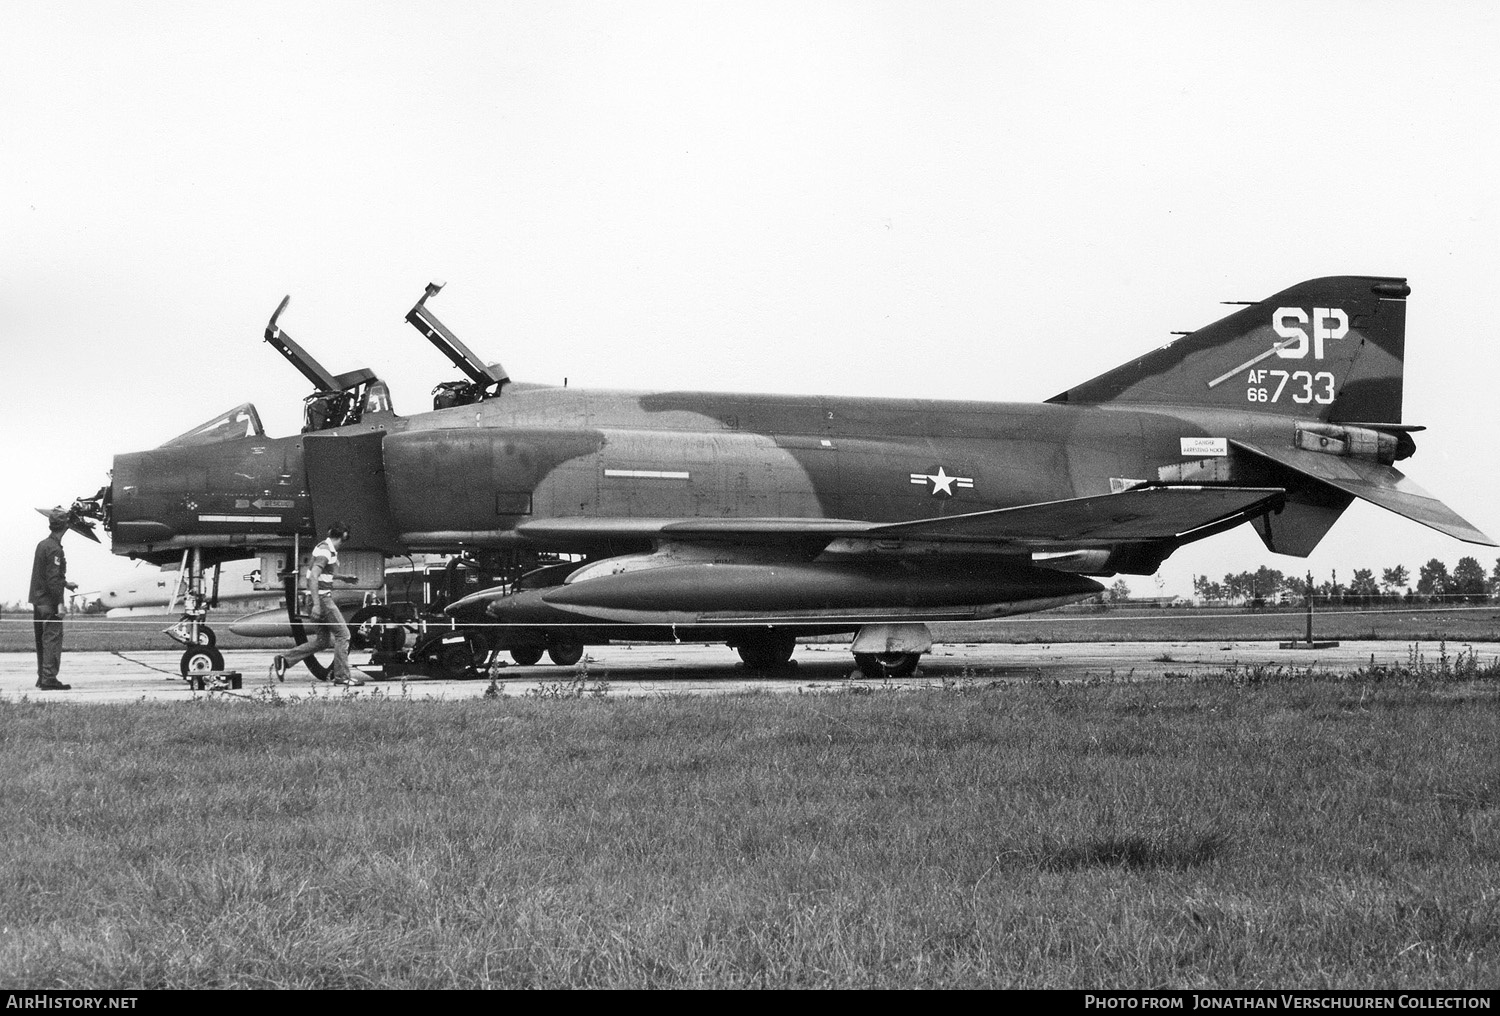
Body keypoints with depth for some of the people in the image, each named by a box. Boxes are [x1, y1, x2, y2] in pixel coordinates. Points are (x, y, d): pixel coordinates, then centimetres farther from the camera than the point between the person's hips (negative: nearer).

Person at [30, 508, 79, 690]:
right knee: (52, 640, -7)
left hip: (38, 601, 9)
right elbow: (53, 578, -21)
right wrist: (59, 603, -19)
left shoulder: (43, 544, 13)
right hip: (49, 603, -9)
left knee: (42, 641, 14)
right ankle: (49, 679, -10)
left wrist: (66, 584, 31)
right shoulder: (54, 549, -16)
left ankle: (42, 678, 19)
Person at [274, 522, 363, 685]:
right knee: (342, 634, -3)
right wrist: (316, 604, -30)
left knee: (323, 641, 11)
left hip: (321, 598, 10)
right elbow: (313, 577, -25)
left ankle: (284, 660, 10)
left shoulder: (329, 549, 13)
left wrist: (343, 578, 34)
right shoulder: (325, 551, -17)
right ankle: (342, 676, 0)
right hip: (321, 598, -10)